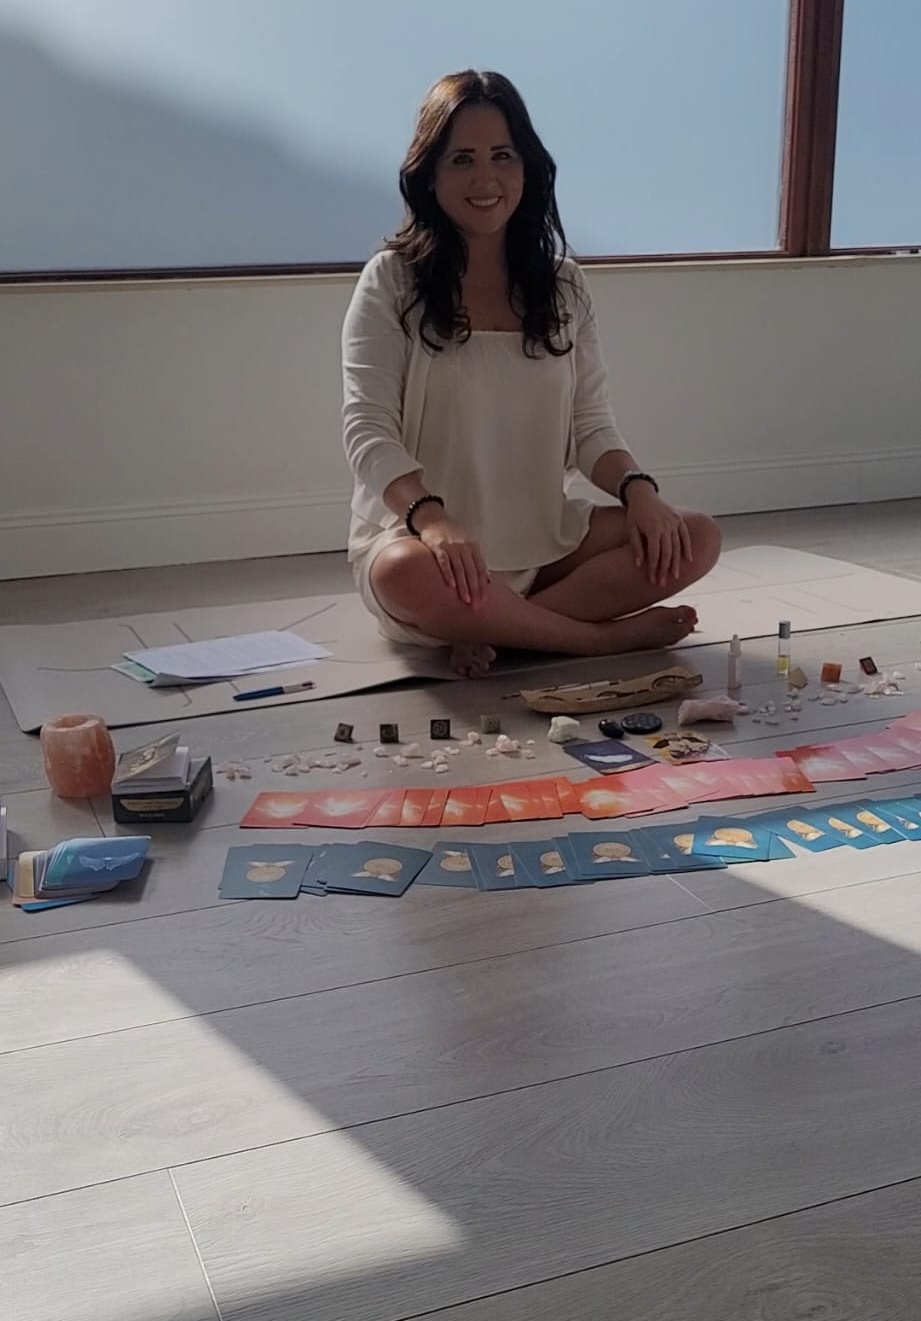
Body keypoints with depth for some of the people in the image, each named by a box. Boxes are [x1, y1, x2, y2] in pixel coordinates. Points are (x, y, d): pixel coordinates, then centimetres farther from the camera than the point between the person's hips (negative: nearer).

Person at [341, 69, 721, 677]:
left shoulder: (563, 285, 10)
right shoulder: (392, 281, -3)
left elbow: (592, 425, 7)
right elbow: (369, 430, -12)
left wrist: (639, 489, -16)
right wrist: (431, 517, -32)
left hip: (545, 537, 5)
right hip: (421, 535, -4)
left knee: (695, 539, -15)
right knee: (408, 576, -39)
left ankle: (493, 630, -19)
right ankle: (609, 636, -19)